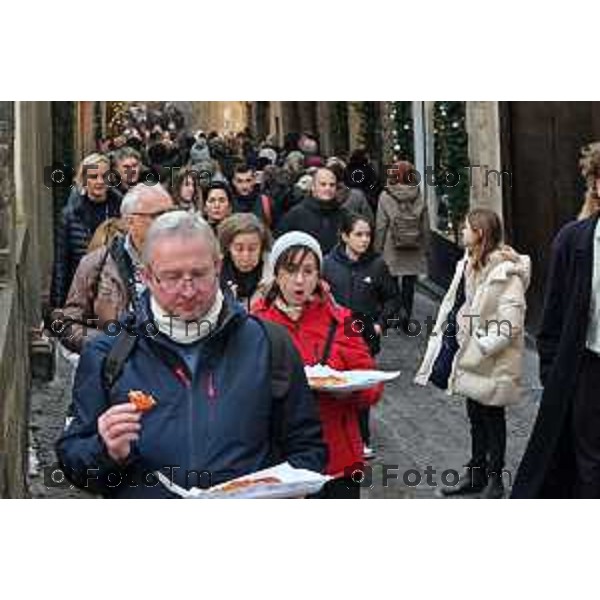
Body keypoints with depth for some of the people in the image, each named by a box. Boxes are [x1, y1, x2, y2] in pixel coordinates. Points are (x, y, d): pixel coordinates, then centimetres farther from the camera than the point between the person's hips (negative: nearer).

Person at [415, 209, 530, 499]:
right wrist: (443, 334, 1)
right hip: (468, 353, 8)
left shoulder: (507, 273, -22)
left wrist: (475, 350, -22)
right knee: (476, 416, 19)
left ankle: (495, 480, 23)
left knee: (492, 419, 8)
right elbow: (454, 304, 11)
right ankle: (476, 473, 34)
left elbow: (509, 326, -24)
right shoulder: (469, 264, 4)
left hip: (492, 363, -8)